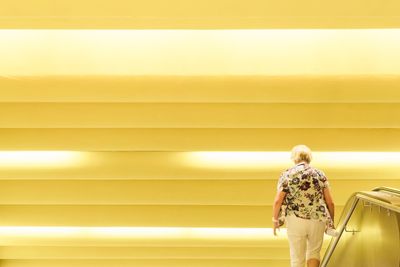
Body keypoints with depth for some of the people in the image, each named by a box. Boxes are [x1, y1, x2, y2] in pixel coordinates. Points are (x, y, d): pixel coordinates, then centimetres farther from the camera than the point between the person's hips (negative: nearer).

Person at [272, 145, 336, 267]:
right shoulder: (319, 174, 4)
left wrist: (275, 220, 5)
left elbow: (278, 201, -8)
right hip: (318, 220, 2)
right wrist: (331, 221, 17)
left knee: (297, 257, 12)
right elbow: (330, 202, 3)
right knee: (314, 251, 23)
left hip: (295, 220, -2)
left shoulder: (286, 174, -2)